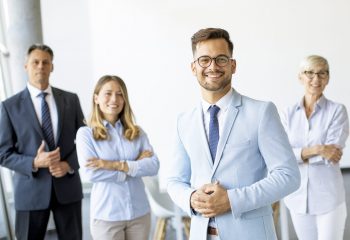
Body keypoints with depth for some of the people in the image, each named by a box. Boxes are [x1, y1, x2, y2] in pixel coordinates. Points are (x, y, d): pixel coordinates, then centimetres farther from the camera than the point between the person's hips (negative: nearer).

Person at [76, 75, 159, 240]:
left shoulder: (137, 132, 4)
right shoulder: (85, 133, -4)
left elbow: (154, 166, -6)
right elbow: (92, 172, -15)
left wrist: (116, 165, -17)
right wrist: (136, 165, -10)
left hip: (140, 213, 3)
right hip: (106, 215, -3)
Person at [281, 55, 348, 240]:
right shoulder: (288, 114, 3)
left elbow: (333, 154, -13)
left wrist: (299, 154, -11)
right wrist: (314, 150, -18)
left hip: (328, 196, -3)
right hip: (297, 195, 3)